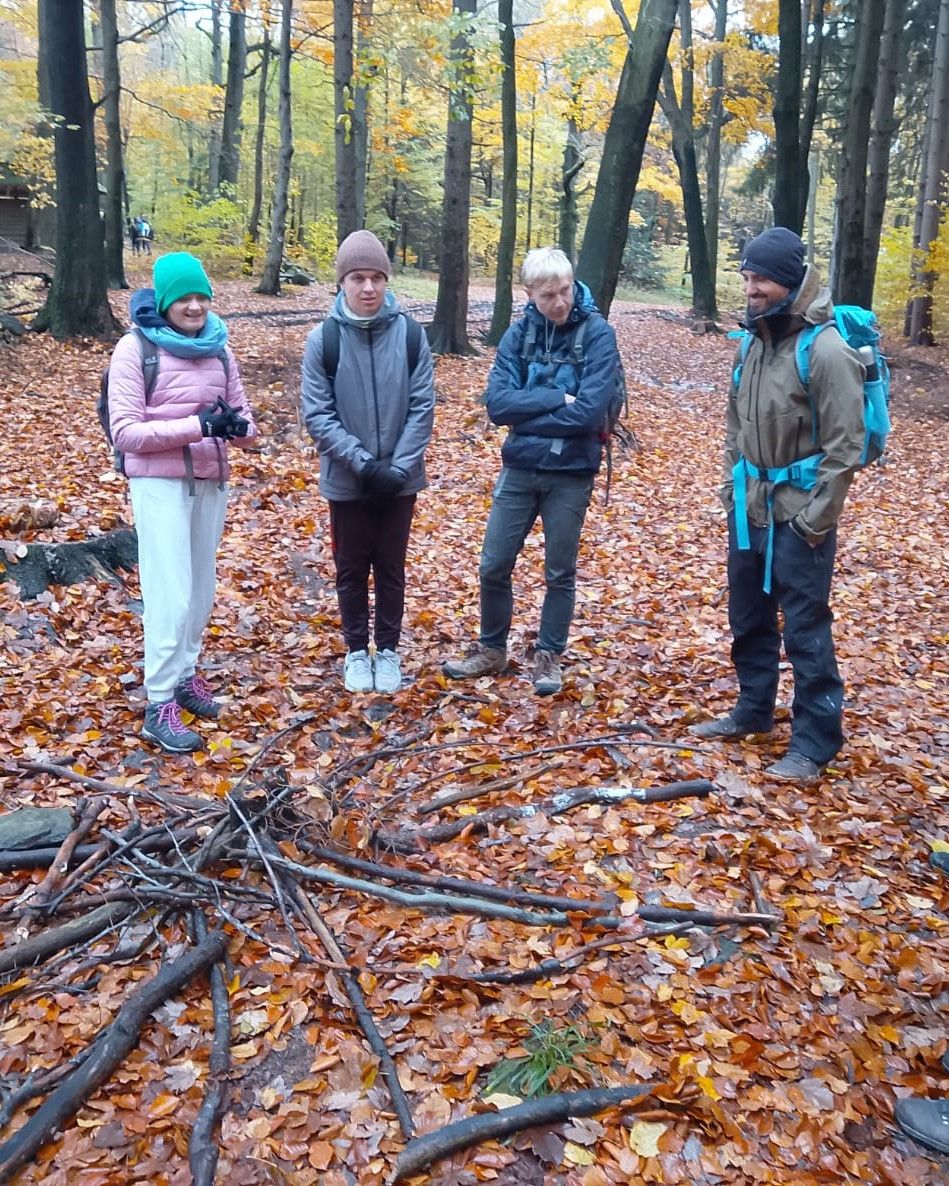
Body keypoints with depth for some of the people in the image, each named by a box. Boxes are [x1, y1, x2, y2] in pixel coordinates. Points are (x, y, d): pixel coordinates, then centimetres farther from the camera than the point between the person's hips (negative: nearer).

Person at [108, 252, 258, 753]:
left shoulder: (219, 349, 5)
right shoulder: (135, 348, -9)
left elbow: (244, 418, 7)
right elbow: (125, 431, -16)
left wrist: (240, 426, -18)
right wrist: (198, 425, -24)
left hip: (211, 481, 5)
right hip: (159, 483, -5)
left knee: (201, 588, 14)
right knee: (170, 594, -7)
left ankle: (185, 673, 31)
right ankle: (160, 705, 2)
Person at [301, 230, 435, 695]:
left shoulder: (411, 334, -6)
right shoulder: (323, 339, -9)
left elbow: (422, 407, -5)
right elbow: (317, 414, -9)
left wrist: (399, 466, -14)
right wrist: (363, 463, -18)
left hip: (400, 478, 1)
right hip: (347, 481, 0)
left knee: (391, 568, 13)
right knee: (351, 569, 12)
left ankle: (388, 650, 29)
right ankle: (357, 651, 29)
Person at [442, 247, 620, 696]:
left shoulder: (597, 334, -10)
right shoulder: (519, 334, 0)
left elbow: (589, 411, -21)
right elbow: (497, 403, -11)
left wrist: (527, 414, -13)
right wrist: (556, 397, -19)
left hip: (571, 474, -3)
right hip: (518, 469, 3)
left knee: (560, 573, 11)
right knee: (494, 566, 9)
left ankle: (549, 656, 28)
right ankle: (491, 649, 29)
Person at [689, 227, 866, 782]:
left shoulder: (826, 350, -17)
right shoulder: (757, 341, 8)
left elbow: (844, 448, -17)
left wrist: (816, 519, -17)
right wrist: (732, 484, 14)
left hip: (797, 516, -8)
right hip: (751, 508, 8)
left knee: (806, 630, -1)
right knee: (749, 617, 18)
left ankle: (816, 742, 10)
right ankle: (754, 710, 35)